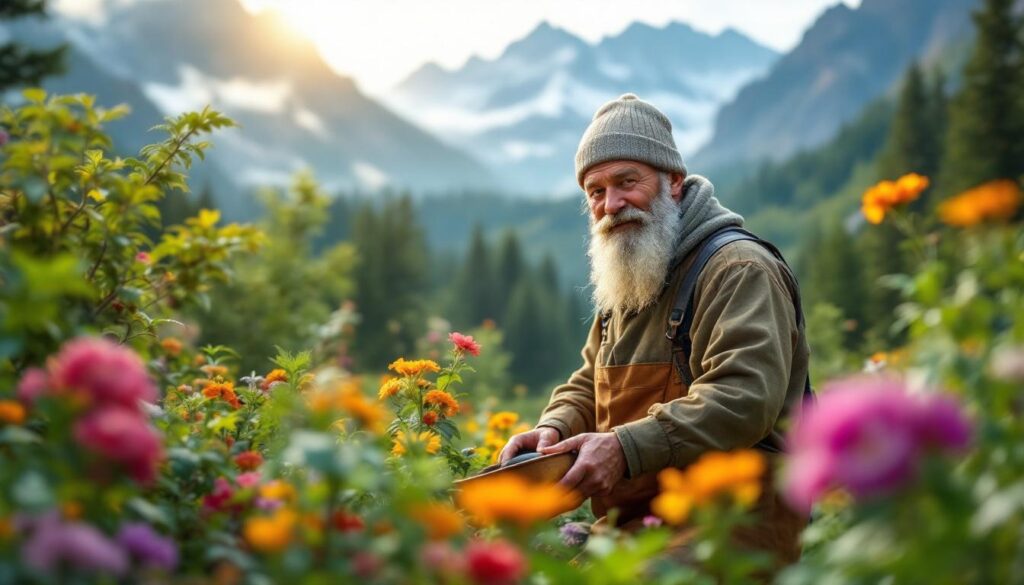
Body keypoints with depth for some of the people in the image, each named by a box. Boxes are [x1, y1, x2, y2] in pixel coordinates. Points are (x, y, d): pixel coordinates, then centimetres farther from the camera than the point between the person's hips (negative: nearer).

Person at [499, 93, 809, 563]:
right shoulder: (626, 286, 21)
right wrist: (555, 429, 2)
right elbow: (589, 386, 25)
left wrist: (627, 447, -32)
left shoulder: (740, 270, -9)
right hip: (631, 525, 8)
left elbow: (744, 397, -23)